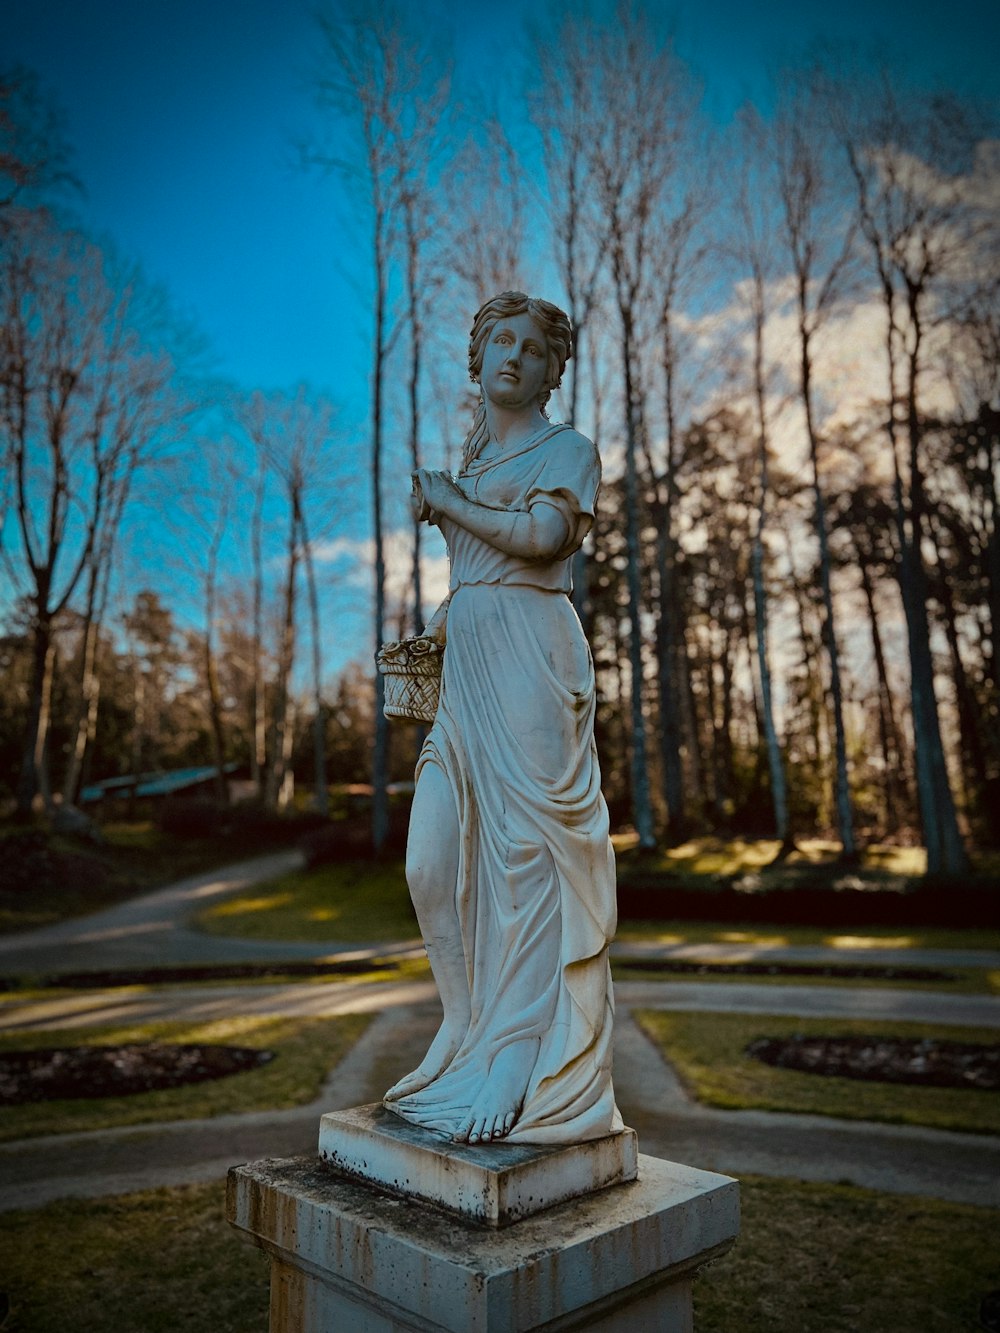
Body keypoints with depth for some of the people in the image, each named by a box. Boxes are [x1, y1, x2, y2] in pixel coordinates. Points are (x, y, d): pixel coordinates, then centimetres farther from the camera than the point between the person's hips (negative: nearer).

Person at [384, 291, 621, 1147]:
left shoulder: (568, 450, 5)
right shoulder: (470, 463, 25)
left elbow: (543, 537, -14)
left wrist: (448, 501, -2)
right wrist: (428, 633, 14)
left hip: (530, 654, -7)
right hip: (466, 666, 7)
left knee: (530, 848, -8)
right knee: (438, 860, 3)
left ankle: (541, 1074, 3)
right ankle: (486, 1040, 19)